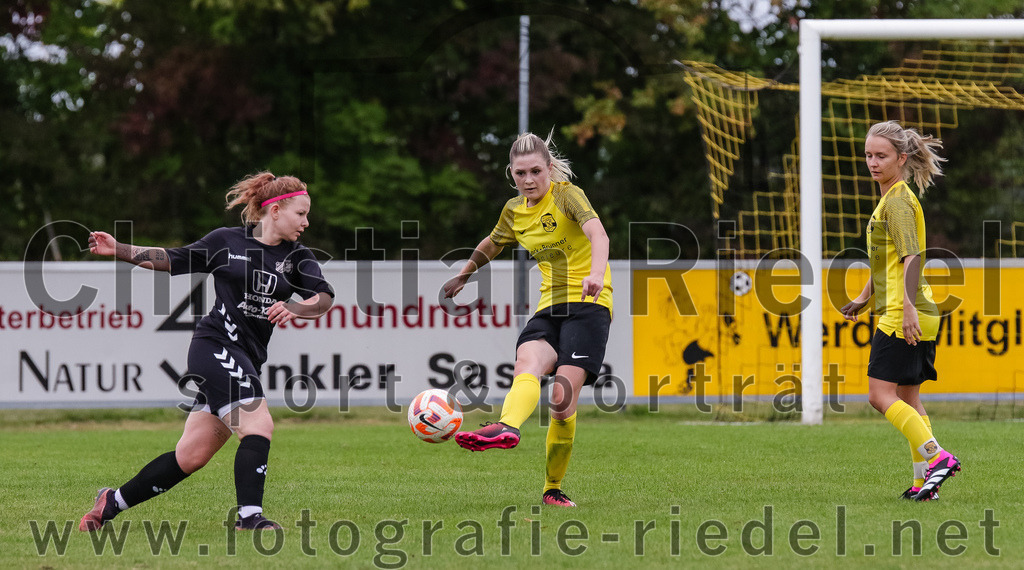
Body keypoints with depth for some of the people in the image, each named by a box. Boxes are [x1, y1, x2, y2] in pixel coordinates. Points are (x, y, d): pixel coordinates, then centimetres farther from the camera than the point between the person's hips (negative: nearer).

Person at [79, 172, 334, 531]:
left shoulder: (297, 258, 10)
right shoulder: (225, 241, 2)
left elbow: (324, 298, -5)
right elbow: (172, 261, 13)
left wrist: (293, 309, -26)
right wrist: (118, 251, 6)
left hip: (247, 361, 5)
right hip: (215, 347, -5)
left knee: (190, 456, 7)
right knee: (259, 427, -22)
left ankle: (113, 501, 21)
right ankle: (249, 516, -23)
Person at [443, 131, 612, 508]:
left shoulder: (568, 195, -5)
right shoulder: (514, 211, 15)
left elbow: (597, 233, -24)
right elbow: (490, 245, 36)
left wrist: (597, 272, -44)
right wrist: (463, 276, 52)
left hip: (588, 304, -5)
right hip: (549, 307, 5)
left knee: (563, 399, -19)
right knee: (527, 364, -30)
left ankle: (553, 489, -2)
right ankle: (508, 428, -61)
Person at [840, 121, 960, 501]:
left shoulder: (898, 202, -13)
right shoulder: (891, 198, 18)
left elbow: (911, 257, -23)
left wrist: (908, 307, -32)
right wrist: (864, 299, 34)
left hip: (902, 316, -10)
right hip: (917, 316, 10)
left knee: (881, 394, -10)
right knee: (908, 398, 11)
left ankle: (937, 456, -16)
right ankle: (924, 480, 11)